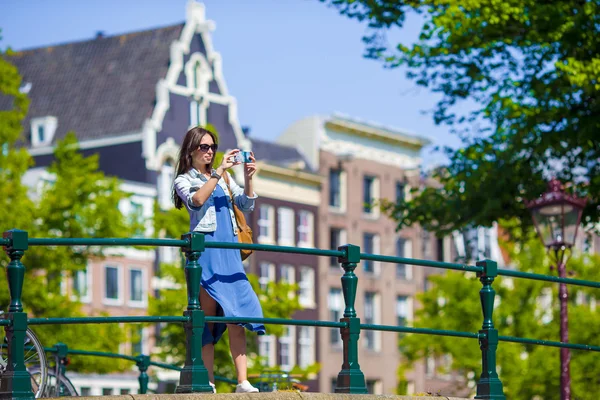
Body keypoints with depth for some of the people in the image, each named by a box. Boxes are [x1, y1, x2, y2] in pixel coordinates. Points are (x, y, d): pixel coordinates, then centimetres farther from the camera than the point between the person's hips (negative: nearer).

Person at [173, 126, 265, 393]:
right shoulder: (184, 180, 8)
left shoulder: (224, 178, 22)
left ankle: (243, 382, -13)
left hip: (229, 250, 4)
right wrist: (219, 172, -17)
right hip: (205, 248, -4)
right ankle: (208, 383, -9)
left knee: (236, 314, -6)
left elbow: (246, 205, 12)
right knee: (207, 315, -8)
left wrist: (248, 178, -4)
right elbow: (196, 201, -13)